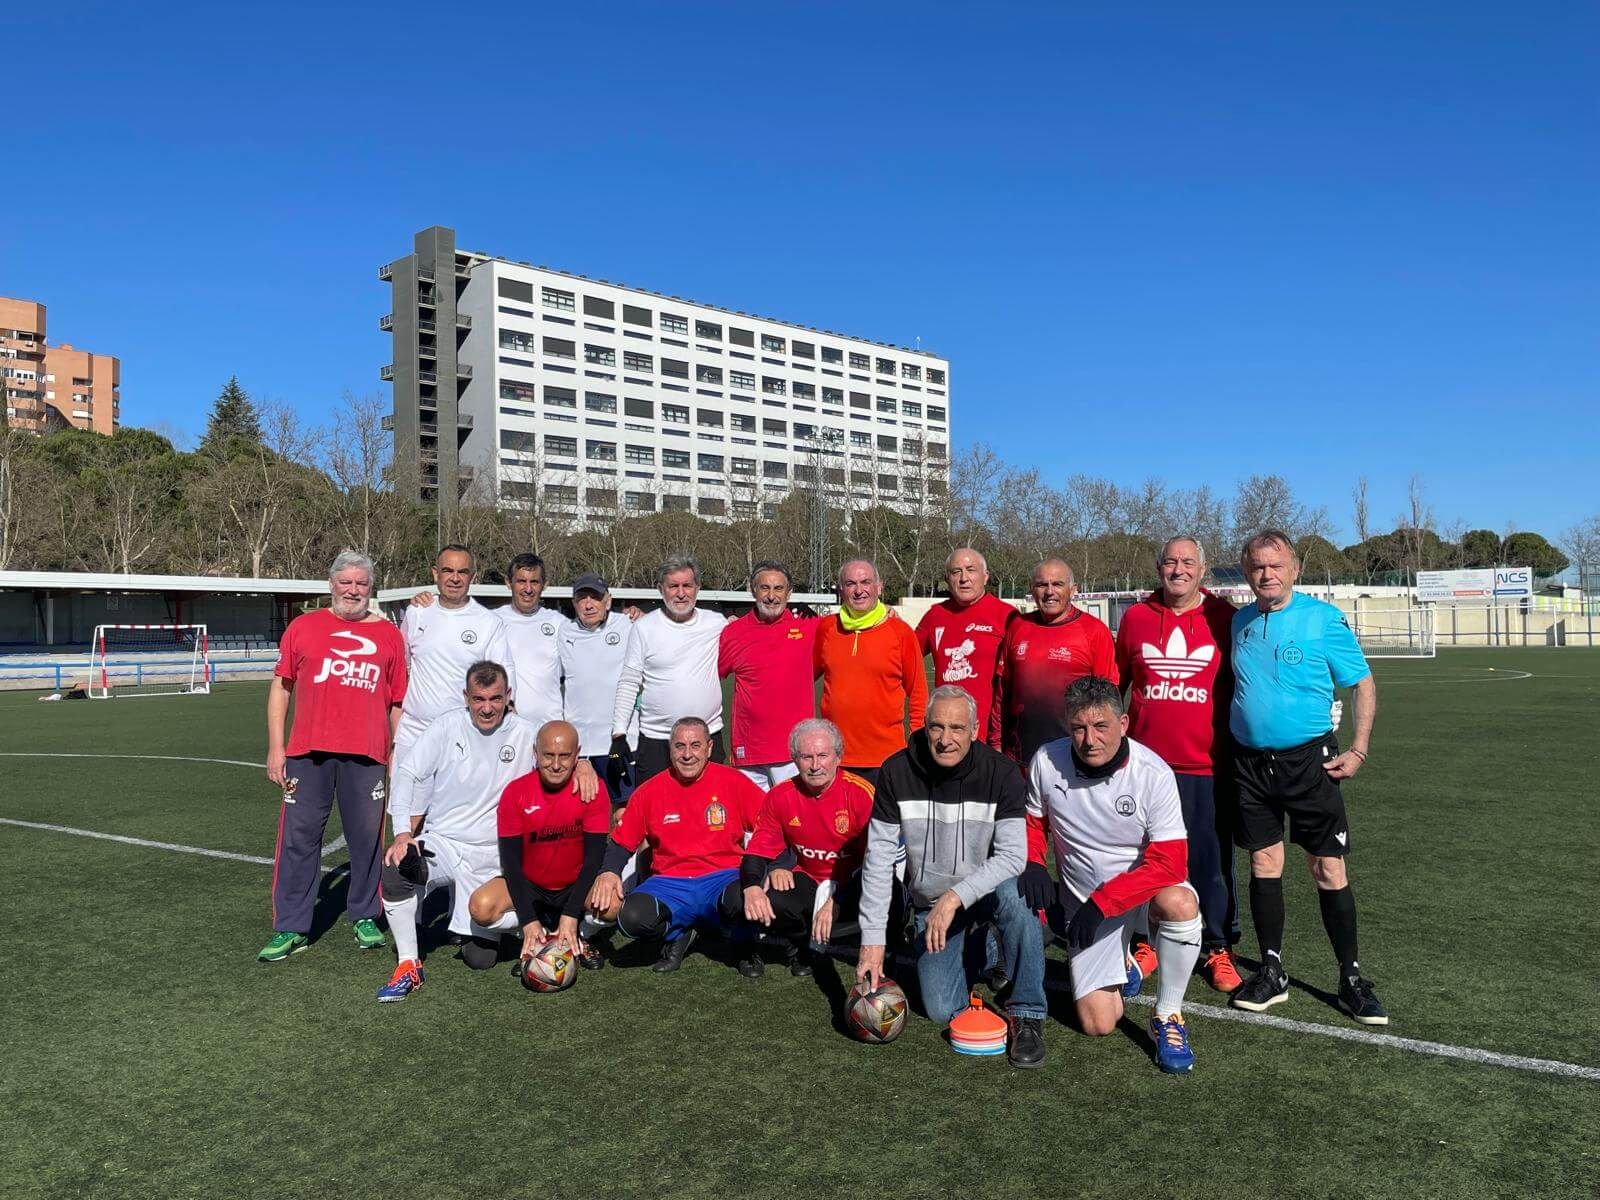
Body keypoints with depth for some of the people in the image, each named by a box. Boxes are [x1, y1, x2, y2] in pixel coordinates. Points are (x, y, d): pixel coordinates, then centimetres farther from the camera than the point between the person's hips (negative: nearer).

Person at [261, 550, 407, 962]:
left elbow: (398, 701, 12)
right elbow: (281, 686, 9)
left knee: (367, 837, 5)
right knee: (299, 835, 2)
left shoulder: (388, 634, 10)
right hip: (308, 751, 0)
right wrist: (275, 747, 3)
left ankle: (365, 918, 22)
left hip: (367, 755, 0)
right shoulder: (303, 627, 9)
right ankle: (291, 928, 12)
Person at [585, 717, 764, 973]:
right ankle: (676, 935, 6)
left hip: (723, 879, -1)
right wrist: (608, 873, -9)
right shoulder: (650, 791, 4)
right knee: (633, 917, -30)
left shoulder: (733, 782, -1)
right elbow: (621, 842, 11)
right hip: (670, 883, 2)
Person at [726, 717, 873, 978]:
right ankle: (803, 943, 7)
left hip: (849, 885, -3)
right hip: (806, 882, 4)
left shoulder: (861, 793, -15)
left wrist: (836, 903, -23)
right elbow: (759, 848, 0)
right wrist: (751, 887, -23)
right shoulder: (780, 796, -3)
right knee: (743, 901, -24)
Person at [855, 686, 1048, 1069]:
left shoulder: (1002, 774, -19)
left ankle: (1027, 1017, -20)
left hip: (987, 889, -1)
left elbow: (1013, 855, -24)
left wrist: (955, 897, -35)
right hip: (929, 903, 2)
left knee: (1014, 895, -36)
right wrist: (872, 939, -18)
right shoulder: (897, 773, -16)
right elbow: (879, 858, -14)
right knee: (943, 1011, -8)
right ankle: (975, 950, 24)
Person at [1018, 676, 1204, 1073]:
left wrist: (1102, 902, -27)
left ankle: (1167, 1017, -14)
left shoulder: (1153, 773, -22)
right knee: (1099, 1024, -6)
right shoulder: (1046, 761, -13)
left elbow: (1169, 864, -23)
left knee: (1179, 903, -39)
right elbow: (1033, 820, 6)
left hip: (1146, 886, -2)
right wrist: (1033, 863, -13)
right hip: (1085, 903, 2)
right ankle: (1120, 963, 29)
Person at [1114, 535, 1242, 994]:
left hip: (1207, 764, -2)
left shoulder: (1224, 618, 0)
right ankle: (1146, 942, 25)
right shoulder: (1135, 617, 6)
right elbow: (1115, 683, 17)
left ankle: (1218, 948, 21)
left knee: (1211, 859, 6)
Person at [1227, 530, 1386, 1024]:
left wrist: (1358, 750, -7)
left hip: (1308, 760, -3)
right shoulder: (1239, 622, 6)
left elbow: (1363, 683, -1)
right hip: (1250, 761, 3)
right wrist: (1230, 740, 10)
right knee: (1264, 863, 8)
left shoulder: (1324, 619, -6)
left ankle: (1351, 979, 14)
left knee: (1329, 869, 0)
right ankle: (1271, 972, 19)